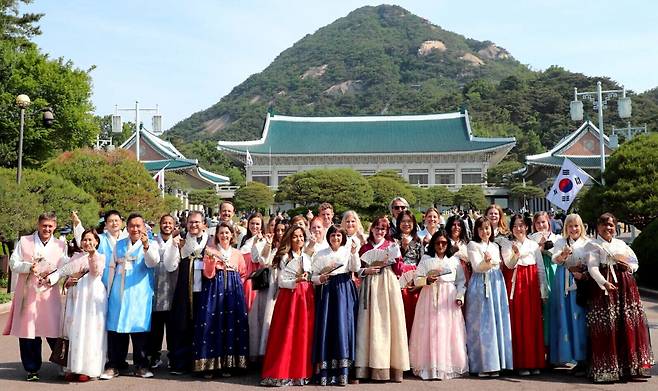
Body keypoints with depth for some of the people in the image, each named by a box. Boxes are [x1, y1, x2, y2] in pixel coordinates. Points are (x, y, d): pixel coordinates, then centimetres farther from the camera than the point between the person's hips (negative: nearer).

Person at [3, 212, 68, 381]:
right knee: (27, 332, 1)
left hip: (49, 294, 0)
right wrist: (29, 266, -14)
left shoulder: (61, 245, 11)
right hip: (27, 294, 0)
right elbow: (13, 264, 3)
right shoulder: (24, 241, 8)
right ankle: (32, 369, 15)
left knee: (54, 332, -1)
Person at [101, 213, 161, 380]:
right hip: (118, 293, 3)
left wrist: (146, 246, -35)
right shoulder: (119, 245, 14)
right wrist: (109, 289, 12)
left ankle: (141, 366, 9)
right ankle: (113, 365, 11)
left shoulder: (151, 244, 2)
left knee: (139, 328, -1)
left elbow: (153, 262, -18)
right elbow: (112, 268, 17)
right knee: (115, 329, 3)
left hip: (139, 294, -3)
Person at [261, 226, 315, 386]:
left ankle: (301, 372, 9)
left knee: (304, 334, 3)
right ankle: (283, 373, -1)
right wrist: (296, 281, -18)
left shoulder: (307, 258, 15)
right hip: (289, 296, -5)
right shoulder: (285, 257, -2)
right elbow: (281, 282, -6)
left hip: (306, 297, 5)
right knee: (287, 334, -7)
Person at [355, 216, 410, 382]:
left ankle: (391, 366, 1)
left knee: (389, 321, -5)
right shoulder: (364, 248, 12)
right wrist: (367, 270, -8)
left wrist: (390, 260, -14)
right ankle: (374, 366, 2)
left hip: (388, 286, -1)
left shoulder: (392, 245, 9)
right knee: (371, 323, -2)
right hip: (370, 286, 1)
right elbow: (358, 269, 10)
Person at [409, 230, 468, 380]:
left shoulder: (454, 260, 10)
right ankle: (429, 366, 3)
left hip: (449, 301, 1)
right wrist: (428, 280, -18)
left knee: (449, 332, 0)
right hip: (430, 299, -1)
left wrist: (460, 296, -4)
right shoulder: (426, 259, 6)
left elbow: (461, 281, 9)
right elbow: (417, 280, 1)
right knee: (430, 332, -3)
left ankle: (449, 366, 8)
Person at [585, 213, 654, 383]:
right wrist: (604, 283, -26)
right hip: (604, 286, -5)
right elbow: (592, 267, -11)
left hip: (625, 286, 5)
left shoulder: (621, 244, 19)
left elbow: (636, 263, 21)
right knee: (606, 326, -8)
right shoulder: (595, 246, 2)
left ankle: (632, 365, 12)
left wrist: (629, 266, -3)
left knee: (631, 325, 3)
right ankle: (607, 368, -1)